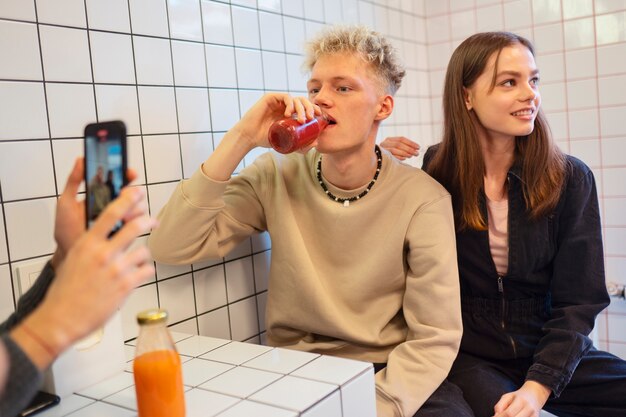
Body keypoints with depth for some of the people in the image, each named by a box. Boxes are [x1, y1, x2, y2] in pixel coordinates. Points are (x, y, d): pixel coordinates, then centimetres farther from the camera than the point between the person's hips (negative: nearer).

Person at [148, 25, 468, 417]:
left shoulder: (424, 199, -11)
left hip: (386, 374, -1)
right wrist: (239, 139, -20)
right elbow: (170, 248, -14)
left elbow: (435, 336, -10)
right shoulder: (276, 177, -5)